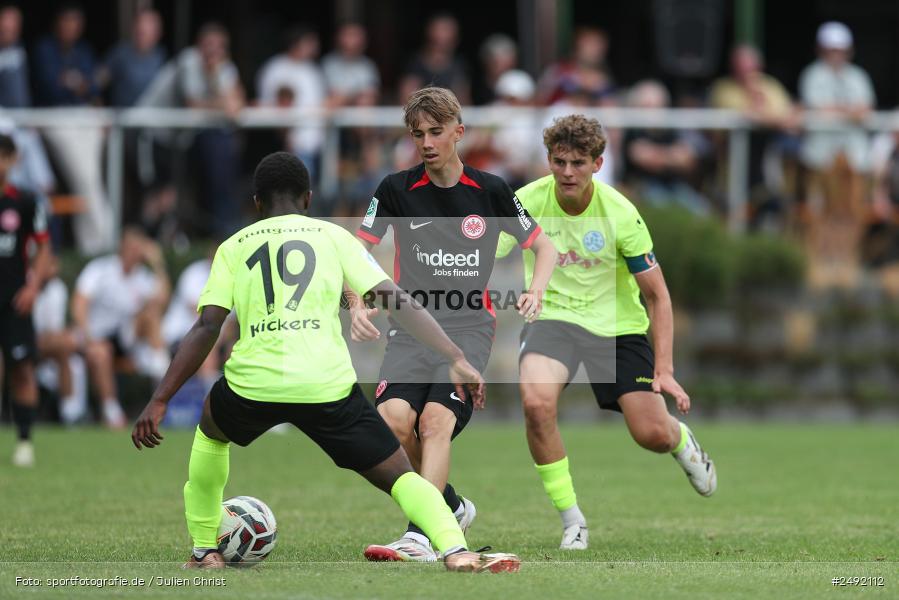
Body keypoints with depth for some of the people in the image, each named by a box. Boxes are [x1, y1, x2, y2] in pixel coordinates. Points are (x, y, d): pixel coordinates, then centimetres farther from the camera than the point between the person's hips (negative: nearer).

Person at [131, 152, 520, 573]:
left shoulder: (234, 247, 19)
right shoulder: (334, 236, 18)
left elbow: (207, 327, 8)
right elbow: (398, 301, 7)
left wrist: (159, 402, 8)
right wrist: (457, 360, 4)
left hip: (253, 381, 1)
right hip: (326, 383, -1)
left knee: (210, 431, 35)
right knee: (399, 475, 6)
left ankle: (204, 550, 32)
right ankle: (456, 550, -21)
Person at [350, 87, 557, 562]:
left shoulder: (490, 192, 4)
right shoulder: (397, 190, 4)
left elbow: (544, 247, 14)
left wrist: (535, 292, -6)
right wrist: (358, 304, -14)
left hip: (469, 327, -1)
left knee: (436, 419, -25)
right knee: (394, 418, -22)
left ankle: (421, 536, -33)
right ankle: (451, 507, 3)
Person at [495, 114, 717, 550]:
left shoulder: (620, 213, -14)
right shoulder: (527, 203, -12)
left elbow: (656, 295, -9)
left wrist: (664, 371, -17)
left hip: (616, 323, 0)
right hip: (554, 315, 0)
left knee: (653, 435, -9)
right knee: (536, 401, -31)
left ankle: (681, 441, 35)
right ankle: (571, 521, -15)